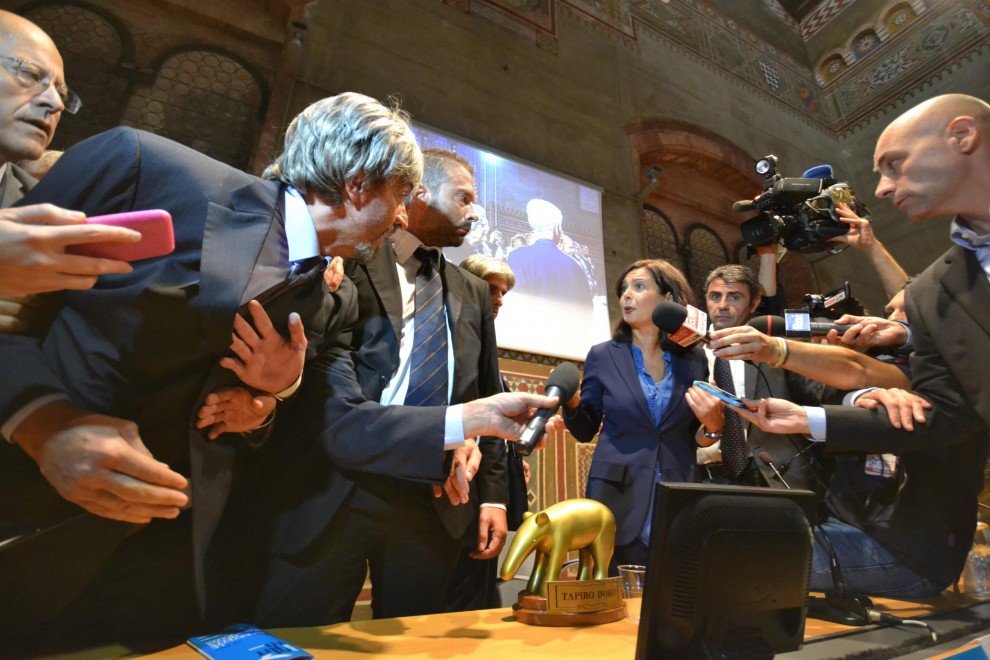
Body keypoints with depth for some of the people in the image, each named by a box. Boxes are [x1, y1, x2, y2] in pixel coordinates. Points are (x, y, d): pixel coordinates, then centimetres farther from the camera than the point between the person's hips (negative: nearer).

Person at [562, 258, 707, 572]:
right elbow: (585, 430, 3)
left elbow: (696, 433, 12)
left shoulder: (693, 358, 3)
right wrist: (572, 402, -16)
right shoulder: (603, 355, -1)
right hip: (618, 501, -1)